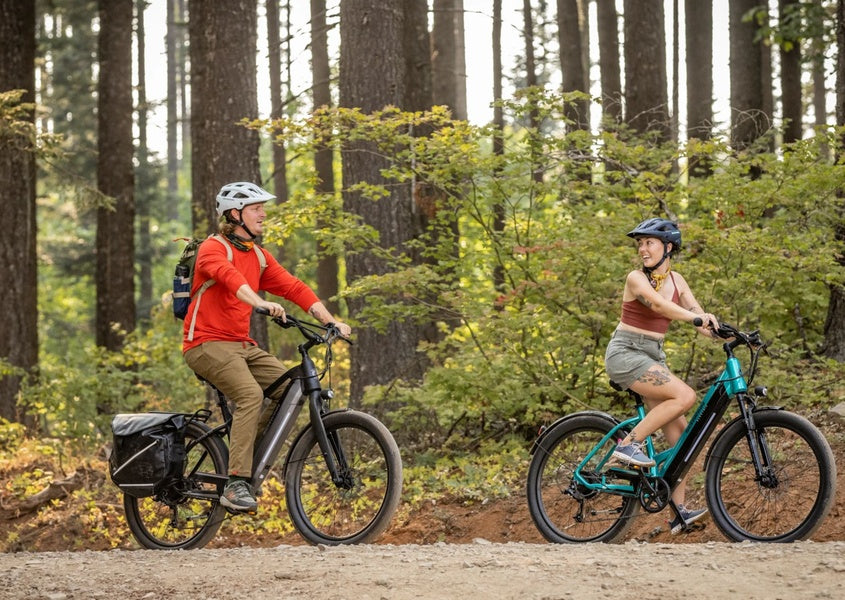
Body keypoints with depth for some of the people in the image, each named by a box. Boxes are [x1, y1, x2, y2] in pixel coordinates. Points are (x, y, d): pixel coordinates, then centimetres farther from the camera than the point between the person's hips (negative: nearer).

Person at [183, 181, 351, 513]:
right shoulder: (213, 248, -9)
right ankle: (235, 485, -32)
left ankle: (255, 465, 2)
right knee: (250, 394, -29)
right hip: (207, 344, -8)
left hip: (242, 345, 8)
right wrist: (261, 303, -49)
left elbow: (294, 287, 9)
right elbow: (228, 276, -31)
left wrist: (331, 321, -4)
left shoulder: (259, 257, 15)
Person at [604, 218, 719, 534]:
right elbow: (658, 304, -30)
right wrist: (696, 318, -46)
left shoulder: (676, 280, 9)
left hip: (653, 356, 7)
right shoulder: (636, 279, -11)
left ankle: (679, 510, -1)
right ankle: (629, 443, -18)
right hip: (625, 353, -7)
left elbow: (699, 315, 0)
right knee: (685, 396, -26)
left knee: (680, 432, -2)